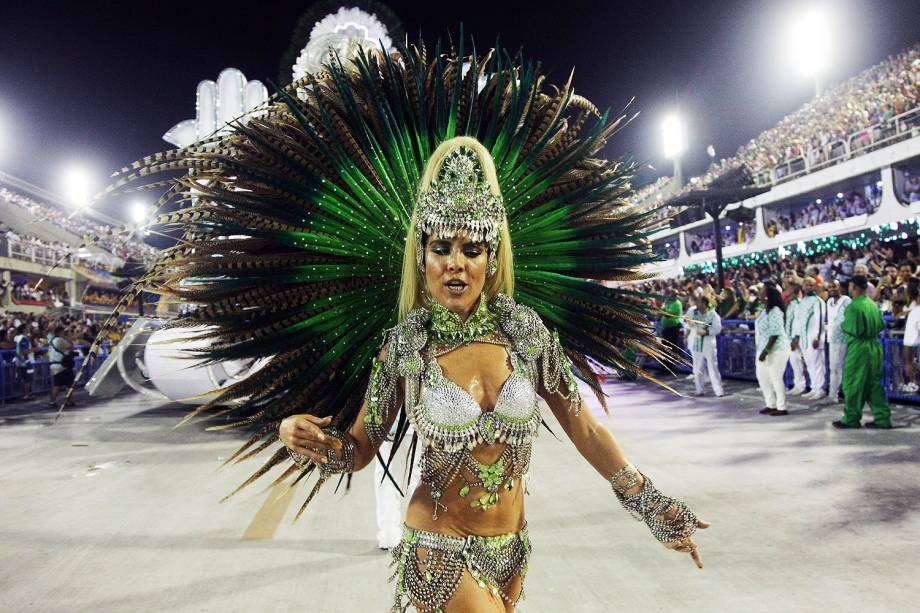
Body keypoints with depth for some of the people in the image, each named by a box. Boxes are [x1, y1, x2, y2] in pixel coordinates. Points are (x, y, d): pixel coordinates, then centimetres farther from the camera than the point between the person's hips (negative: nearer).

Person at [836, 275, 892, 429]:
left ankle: (851, 419, 9)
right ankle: (882, 418, 15)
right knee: (874, 384, 14)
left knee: (853, 385, 2)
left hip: (859, 348, -8)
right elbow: (881, 325, 13)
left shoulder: (854, 306, -16)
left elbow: (853, 329, -20)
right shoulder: (873, 304, 8)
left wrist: (843, 326, -2)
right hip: (875, 347, 8)